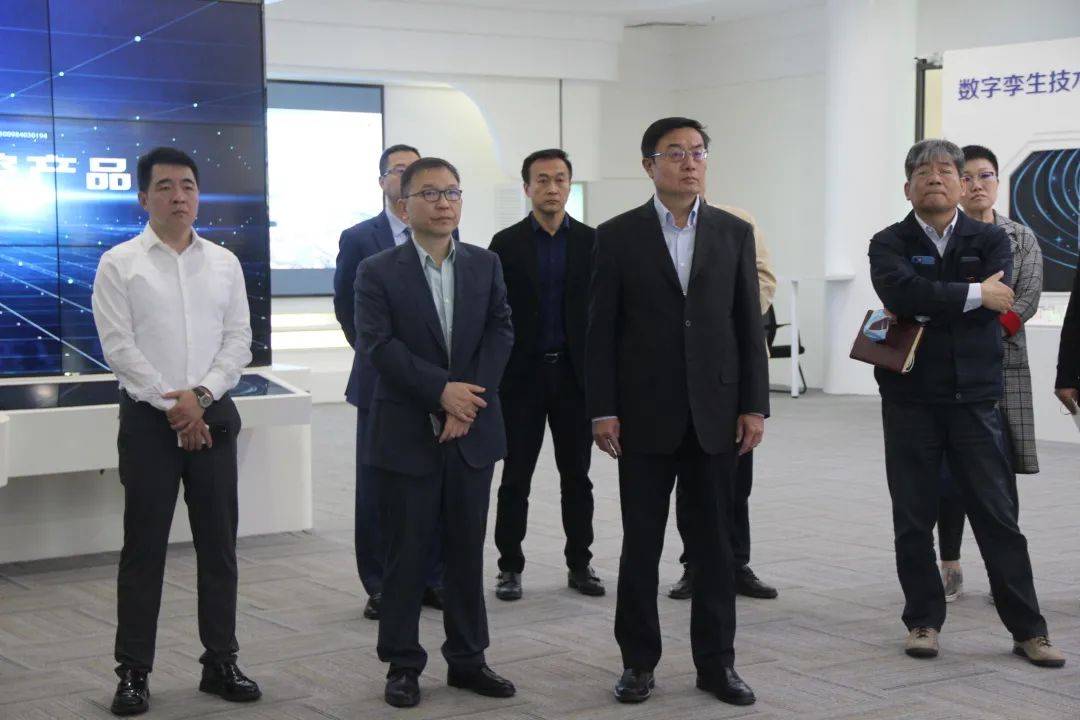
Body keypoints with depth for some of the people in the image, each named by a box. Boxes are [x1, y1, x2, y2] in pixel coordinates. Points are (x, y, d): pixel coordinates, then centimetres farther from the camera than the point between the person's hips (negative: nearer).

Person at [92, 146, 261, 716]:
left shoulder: (225, 263, 8)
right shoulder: (119, 264, -2)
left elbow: (239, 340, 3)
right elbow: (119, 346, -8)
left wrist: (200, 395, -11)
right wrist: (172, 405, -12)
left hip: (214, 415, 3)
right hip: (148, 417, -3)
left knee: (218, 545, 7)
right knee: (144, 548, 1)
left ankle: (221, 663, 18)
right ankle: (133, 671, 9)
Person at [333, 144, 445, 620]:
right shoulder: (359, 239, 1)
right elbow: (345, 305, 10)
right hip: (382, 380, -1)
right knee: (376, 486, 2)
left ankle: (434, 579, 15)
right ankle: (380, 586, 10)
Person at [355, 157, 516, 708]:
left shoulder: (486, 265, 8)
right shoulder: (377, 272, -2)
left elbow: (501, 334, 0)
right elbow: (379, 345, -13)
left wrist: (470, 401, -13)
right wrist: (442, 390, -20)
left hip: (473, 432, 3)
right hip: (407, 434, -3)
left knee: (467, 551, 10)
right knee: (406, 555, 4)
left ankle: (467, 658, 20)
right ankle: (403, 664, 14)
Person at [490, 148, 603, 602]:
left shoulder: (591, 242, 3)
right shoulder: (506, 244, 0)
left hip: (575, 374, 1)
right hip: (521, 376, -1)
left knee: (576, 476, 8)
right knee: (515, 478, 3)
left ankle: (579, 563, 17)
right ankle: (510, 566, 12)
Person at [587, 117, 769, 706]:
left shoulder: (734, 233, 6)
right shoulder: (618, 235, 0)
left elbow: (749, 324, 5)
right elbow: (601, 330, -1)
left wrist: (754, 406, 0)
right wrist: (602, 410, -7)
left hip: (714, 412, 2)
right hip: (644, 414, -2)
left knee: (715, 542, 7)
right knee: (641, 543, 6)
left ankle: (716, 662, 17)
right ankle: (639, 662, 17)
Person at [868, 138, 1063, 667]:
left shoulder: (991, 240, 5)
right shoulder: (890, 244, 2)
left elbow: (997, 303, -13)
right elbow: (901, 292, -19)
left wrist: (927, 308, -13)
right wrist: (972, 294, -18)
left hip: (972, 399, 0)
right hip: (909, 400, 0)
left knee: (997, 516, 3)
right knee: (913, 520, 6)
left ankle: (1028, 629, 11)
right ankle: (923, 621, 20)